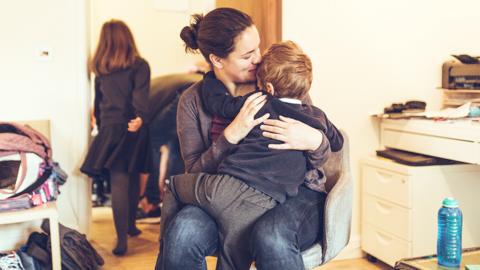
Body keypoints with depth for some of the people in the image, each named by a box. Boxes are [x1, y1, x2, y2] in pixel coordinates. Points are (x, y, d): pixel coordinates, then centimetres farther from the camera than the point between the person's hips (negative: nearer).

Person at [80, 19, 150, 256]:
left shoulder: (101, 69, 9)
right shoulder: (139, 66, -1)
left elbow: (98, 101, 15)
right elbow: (141, 96, -16)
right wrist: (140, 118, -28)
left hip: (109, 129, 1)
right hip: (131, 128, -1)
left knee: (119, 183, -1)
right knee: (131, 180, 14)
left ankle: (122, 237, -7)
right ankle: (130, 226, 30)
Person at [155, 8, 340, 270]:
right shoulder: (193, 101, 2)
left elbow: (319, 160, 6)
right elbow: (195, 171, -3)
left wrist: (315, 142, -20)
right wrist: (231, 136, -19)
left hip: (293, 192, -1)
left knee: (270, 237, -36)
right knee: (182, 232, -30)